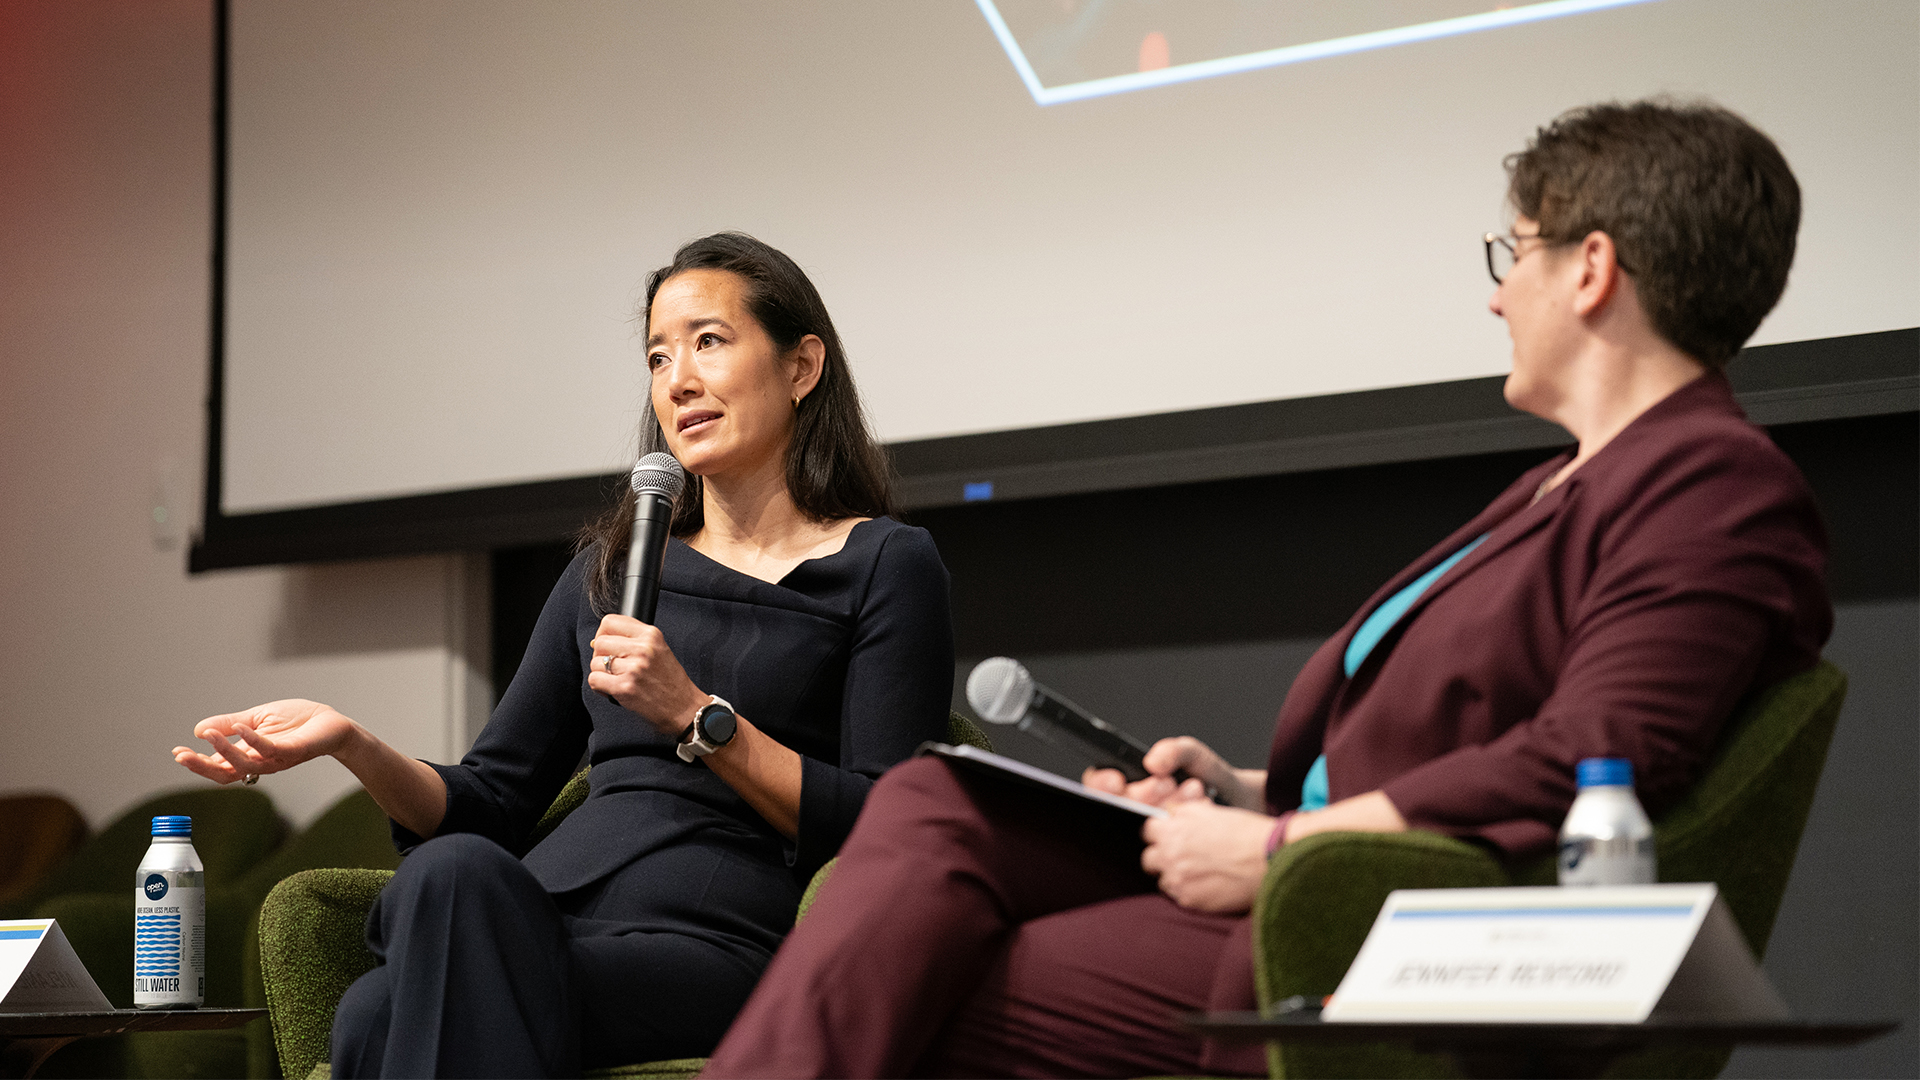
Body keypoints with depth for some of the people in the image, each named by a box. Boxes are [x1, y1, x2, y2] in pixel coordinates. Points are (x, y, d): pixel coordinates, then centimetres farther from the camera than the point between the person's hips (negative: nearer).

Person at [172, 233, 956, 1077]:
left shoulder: (885, 566, 8)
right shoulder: (610, 571, 26)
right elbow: (489, 804, 22)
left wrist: (695, 716, -10)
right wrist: (353, 746, 3)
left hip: (719, 943, -5)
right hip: (545, 923, 5)